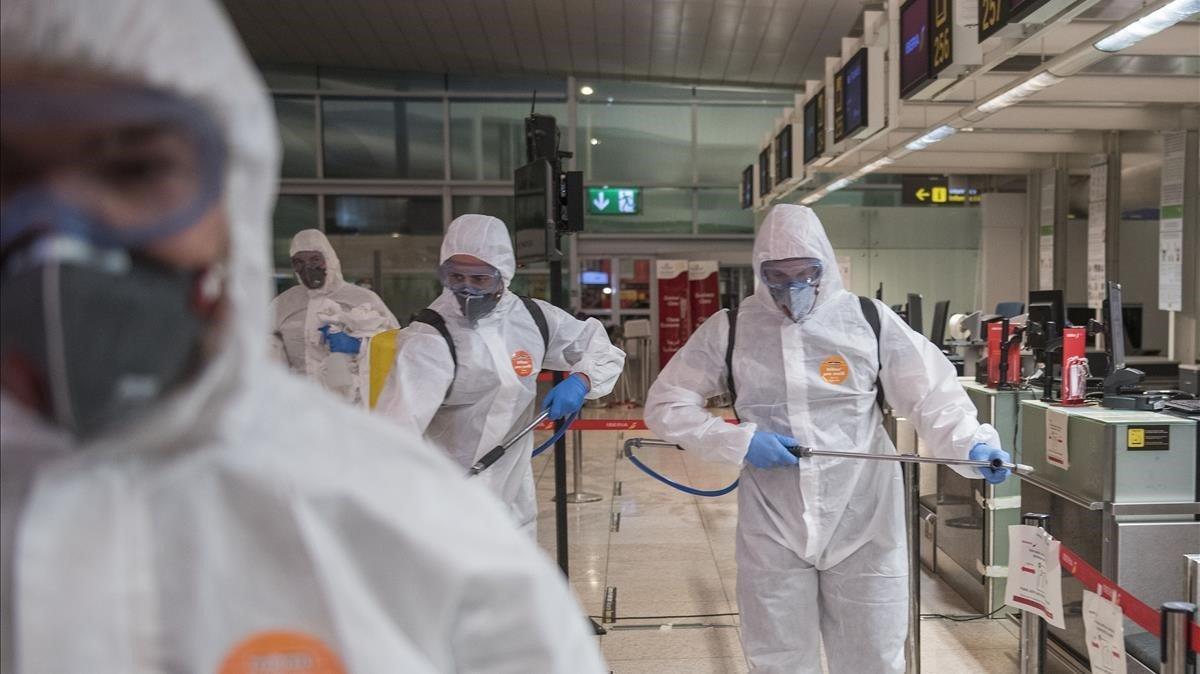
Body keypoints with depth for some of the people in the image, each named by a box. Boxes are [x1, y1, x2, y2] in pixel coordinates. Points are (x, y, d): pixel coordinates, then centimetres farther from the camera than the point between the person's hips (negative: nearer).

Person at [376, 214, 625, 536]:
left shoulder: (534, 318, -4)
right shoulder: (429, 340, -21)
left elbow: (601, 347, 9)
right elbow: (397, 425, -32)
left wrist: (581, 380, -12)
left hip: (513, 501, 6)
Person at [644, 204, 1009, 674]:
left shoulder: (870, 321, -2)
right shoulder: (730, 330, -3)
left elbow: (931, 394, -2)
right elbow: (666, 405, -1)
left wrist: (972, 443, -21)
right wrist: (737, 441, -14)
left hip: (863, 526, 0)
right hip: (772, 530, 0)